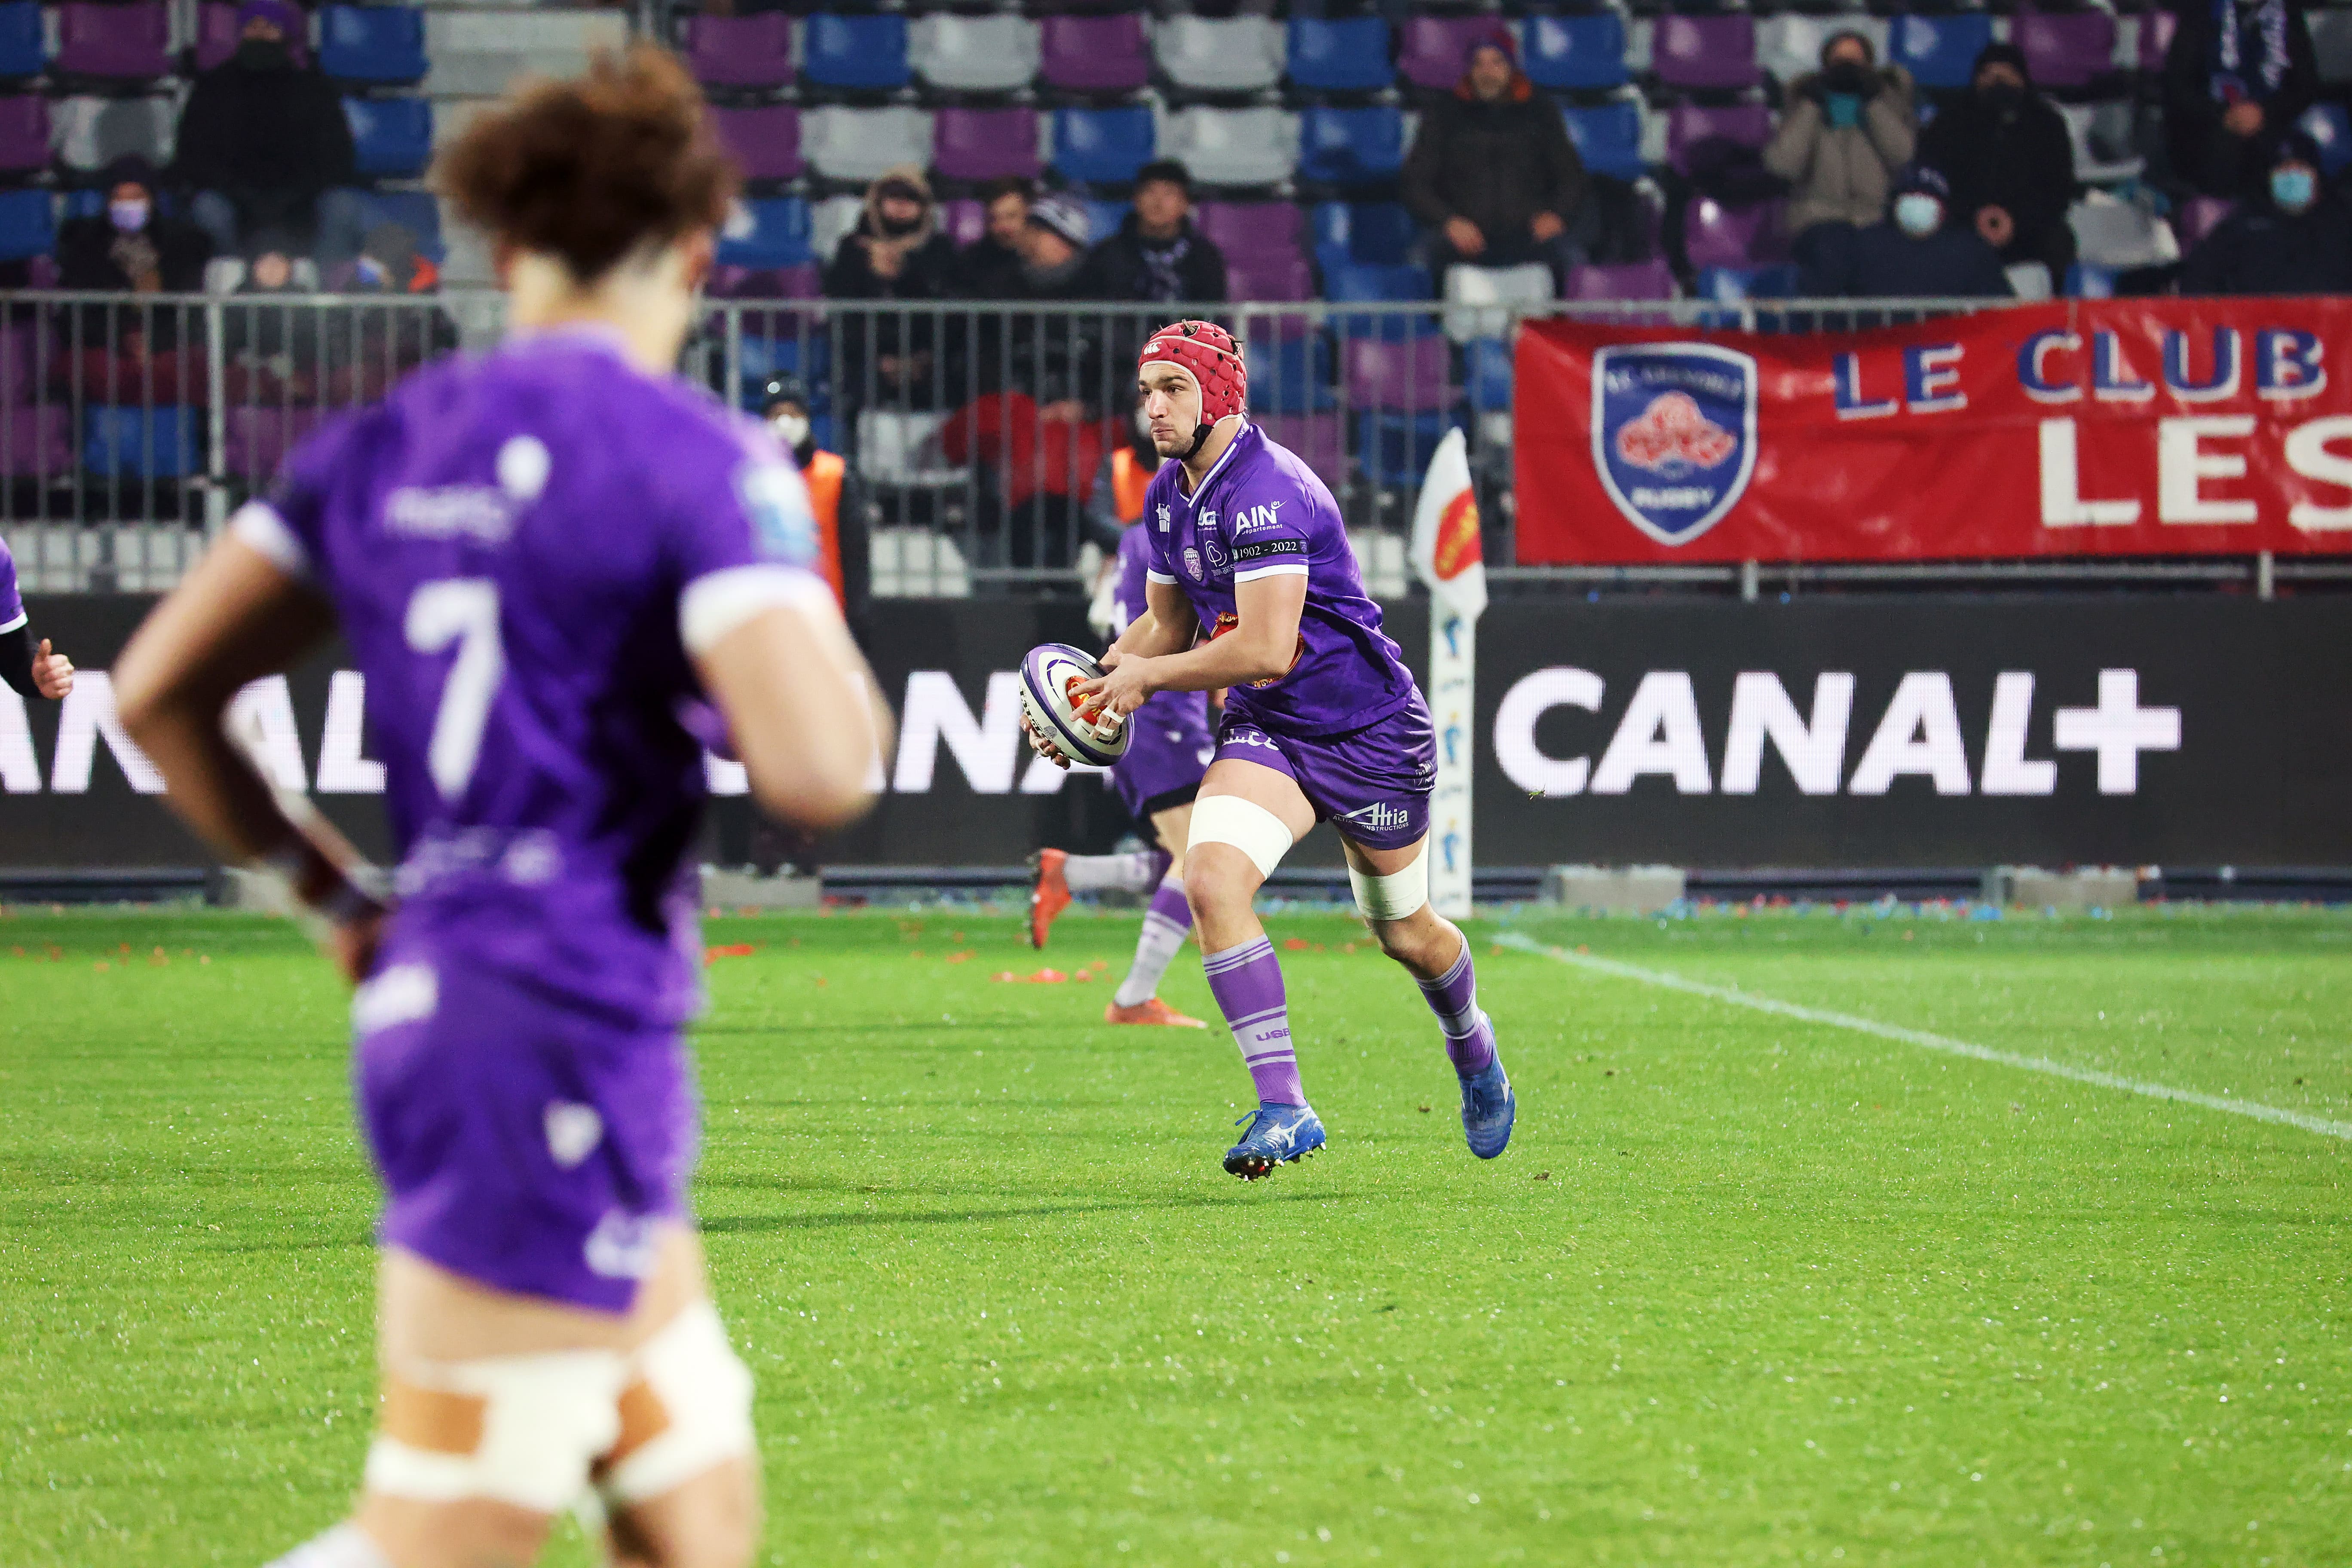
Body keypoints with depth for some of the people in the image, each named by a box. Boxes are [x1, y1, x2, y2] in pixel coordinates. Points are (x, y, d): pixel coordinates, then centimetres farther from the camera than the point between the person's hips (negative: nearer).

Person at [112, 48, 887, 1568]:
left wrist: (328, 891, 20)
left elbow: (160, 689, 10)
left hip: (426, 999, 8)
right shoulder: (699, 459, -10)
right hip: (572, 1030, -8)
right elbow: (816, 768, -20)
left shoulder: (385, 444, 10)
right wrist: (824, 632, 2)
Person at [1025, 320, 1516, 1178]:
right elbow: (1168, 626, 16)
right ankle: (1283, 1107, -21)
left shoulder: (1267, 491, -25)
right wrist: (1092, 683, -2)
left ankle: (1478, 1061, 45)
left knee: (1408, 936, 12)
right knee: (1211, 876, -22)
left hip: (1371, 733, -6)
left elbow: (1266, 650, -30)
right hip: (1265, 731, 6)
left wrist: (1145, 676, -20)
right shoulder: (1169, 496, 3)